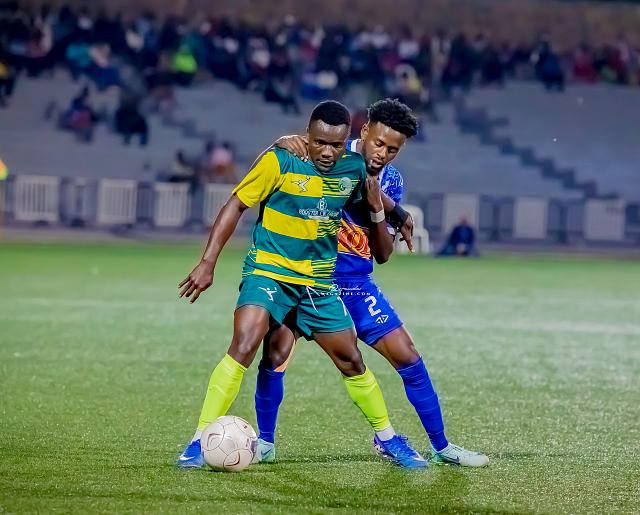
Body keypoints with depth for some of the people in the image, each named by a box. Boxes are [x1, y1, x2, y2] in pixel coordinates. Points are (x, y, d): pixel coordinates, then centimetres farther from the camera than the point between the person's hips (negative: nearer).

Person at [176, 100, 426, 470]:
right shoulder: (280, 162, -14)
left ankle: (388, 438, 30)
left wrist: (377, 209, 3)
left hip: (319, 283, 4)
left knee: (352, 362, 10)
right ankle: (200, 442, -20)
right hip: (268, 271, -4)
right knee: (243, 347, -24)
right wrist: (208, 263, -13)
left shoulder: (354, 169, -1)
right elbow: (236, 206, -9)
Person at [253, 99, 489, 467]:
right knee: (276, 353, -21)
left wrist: (379, 208, -20)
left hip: (356, 284, 4)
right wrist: (284, 142, -35)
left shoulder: (391, 182, 1)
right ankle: (265, 443, -2)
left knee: (408, 357, 2)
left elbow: (383, 254, -3)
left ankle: (441, 446, 17)